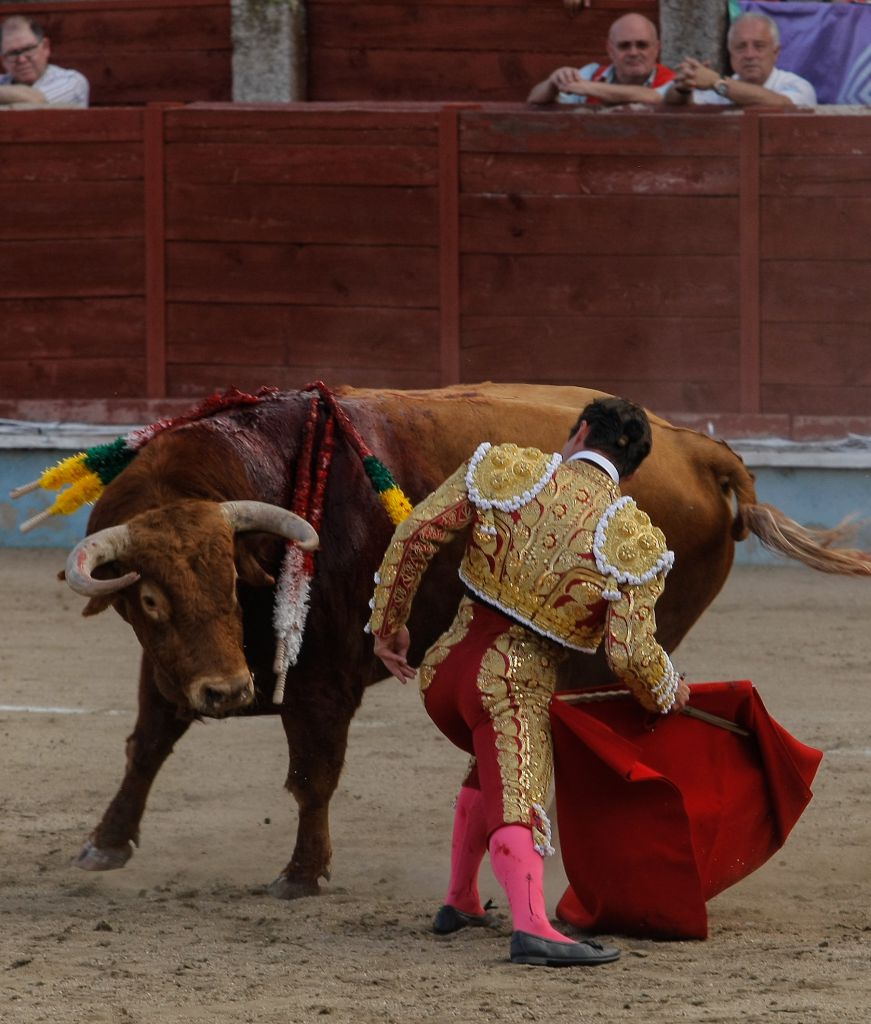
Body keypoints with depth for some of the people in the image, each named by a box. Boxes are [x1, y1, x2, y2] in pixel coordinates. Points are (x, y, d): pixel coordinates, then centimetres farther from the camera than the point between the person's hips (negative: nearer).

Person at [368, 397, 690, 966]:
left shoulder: (505, 470, 1)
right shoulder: (632, 540, -5)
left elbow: (415, 535, -2)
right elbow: (631, 654, -10)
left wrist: (389, 622, 9)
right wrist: (666, 694, 12)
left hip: (448, 665, 5)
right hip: (521, 685, -5)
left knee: (494, 766, 31)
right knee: (517, 803, -15)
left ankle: (460, 901, 40)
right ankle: (531, 926, -40)